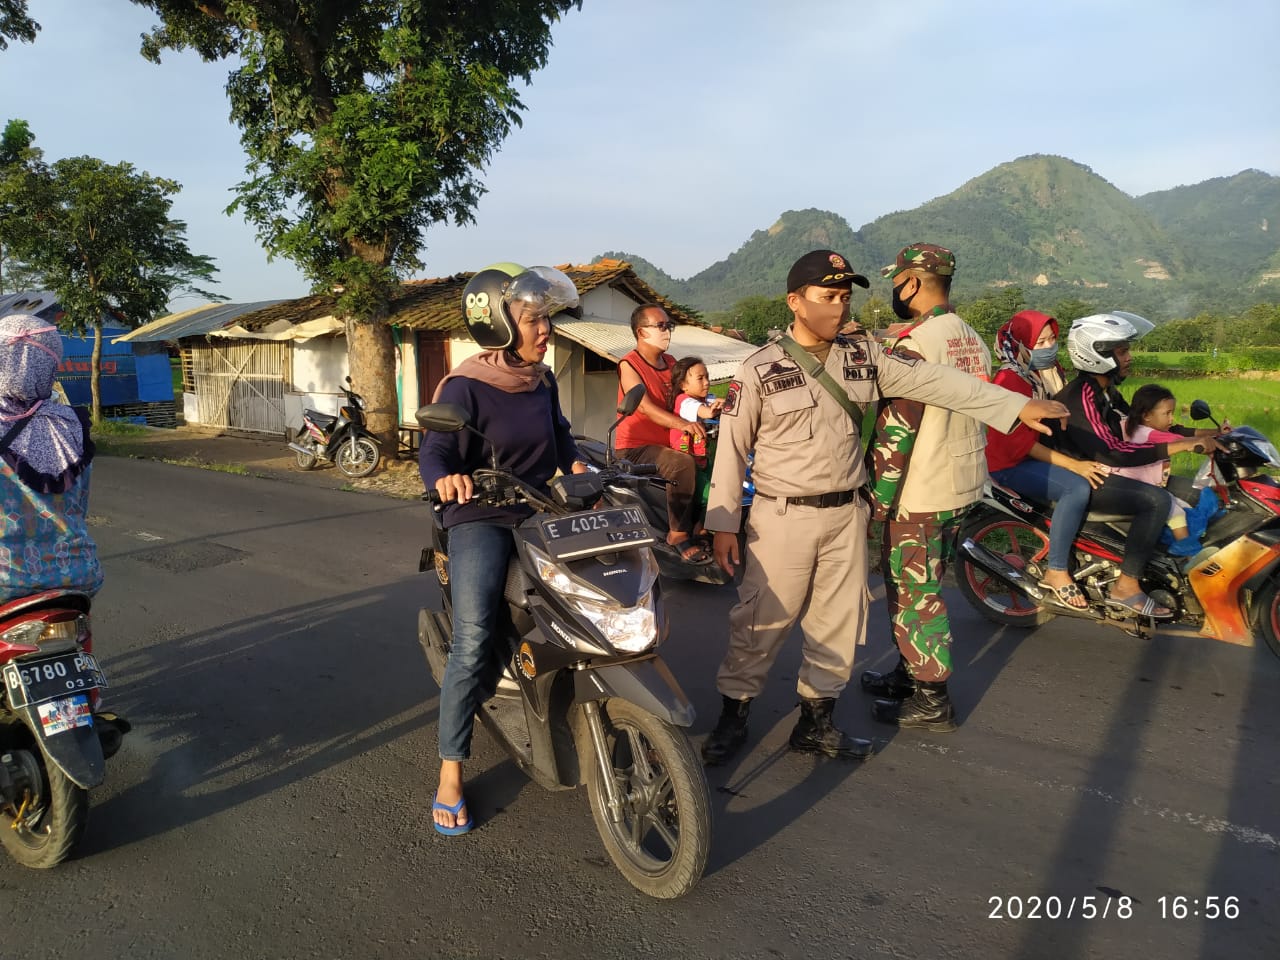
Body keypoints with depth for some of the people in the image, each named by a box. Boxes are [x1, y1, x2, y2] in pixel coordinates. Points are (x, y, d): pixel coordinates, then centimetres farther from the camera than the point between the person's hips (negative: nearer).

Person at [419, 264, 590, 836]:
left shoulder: (543, 381, 11)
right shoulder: (465, 388, -10)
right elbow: (434, 452, -18)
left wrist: (576, 466, 7)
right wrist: (445, 479, -40)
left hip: (540, 514, 7)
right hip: (481, 519, -6)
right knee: (474, 644, -19)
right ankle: (450, 772, -4)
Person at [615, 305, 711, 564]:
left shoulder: (671, 363, 14)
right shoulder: (629, 365, -9)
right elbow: (645, 407, -23)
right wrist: (683, 424, -38)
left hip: (667, 443, 8)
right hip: (635, 448, -8)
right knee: (683, 464, -32)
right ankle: (678, 535, -24)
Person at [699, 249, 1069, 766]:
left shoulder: (863, 355, 4)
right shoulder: (760, 368, -8)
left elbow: (934, 381, 3)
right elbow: (731, 447, -6)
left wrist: (1019, 405, 0)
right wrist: (723, 523, -8)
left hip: (846, 515, 5)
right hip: (783, 517, -4)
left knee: (839, 624, 11)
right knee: (760, 622, 2)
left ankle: (815, 722, 26)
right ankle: (732, 717, 19)